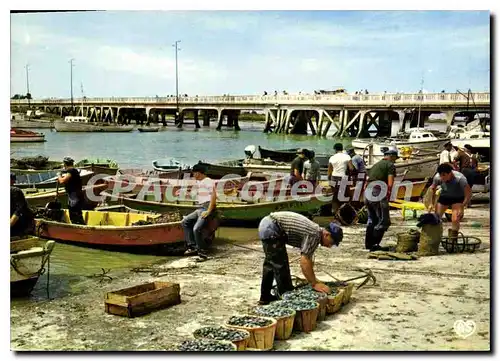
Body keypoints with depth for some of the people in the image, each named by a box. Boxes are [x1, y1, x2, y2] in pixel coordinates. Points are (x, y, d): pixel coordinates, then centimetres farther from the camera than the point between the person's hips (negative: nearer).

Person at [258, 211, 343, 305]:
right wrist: (314, 284, -13)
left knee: (271, 263, 21)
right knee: (281, 265, -4)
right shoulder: (314, 235, -15)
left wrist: (314, 280, 23)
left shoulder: (316, 230, 13)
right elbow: (304, 262, -18)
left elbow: (308, 259, 21)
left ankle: (265, 297, 30)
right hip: (271, 229, -11)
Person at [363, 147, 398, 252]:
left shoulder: (375, 165, 25)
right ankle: (374, 244, -8)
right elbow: (390, 184, -11)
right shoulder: (391, 165, 2)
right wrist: (388, 197, -6)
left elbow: (367, 182, 24)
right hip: (379, 195, -8)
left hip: (368, 195, 8)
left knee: (372, 220, 19)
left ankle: (368, 243, 22)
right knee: (384, 221, -2)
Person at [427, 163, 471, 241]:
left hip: (458, 198, -3)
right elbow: (432, 188, -1)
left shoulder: (460, 178, -35)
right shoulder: (437, 177, -24)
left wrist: (462, 208, -29)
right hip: (444, 197, 3)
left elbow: (468, 193, -25)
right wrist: (431, 203, -2)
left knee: (455, 220, -21)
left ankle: (454, 234, 5)